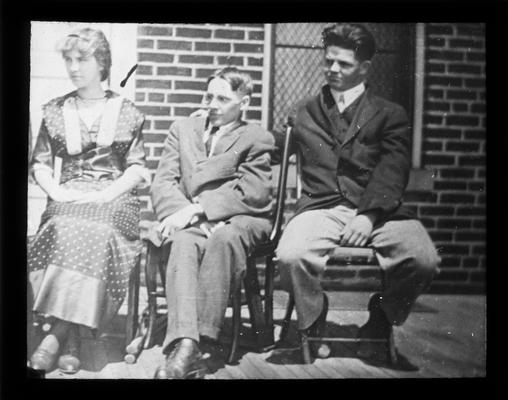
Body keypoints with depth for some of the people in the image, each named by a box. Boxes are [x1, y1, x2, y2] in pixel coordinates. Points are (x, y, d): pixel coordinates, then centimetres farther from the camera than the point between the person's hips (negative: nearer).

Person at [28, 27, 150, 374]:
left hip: (114, 197, -1)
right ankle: (71, 339, -31)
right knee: (65, 232, -34)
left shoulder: (126, 112, 11)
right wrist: (57, 192, -5)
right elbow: (40, 163, 15)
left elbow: (137, 167, 7)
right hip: (67, 198, 1)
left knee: (96, 233, -35)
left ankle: (57, 333, -33)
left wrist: (106, 194, -10)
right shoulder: (55, 111, 17)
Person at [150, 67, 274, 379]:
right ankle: (185, 346, -49)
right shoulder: (182, 129, 20)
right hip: (191, 220, 2)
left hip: (239, 219, -2)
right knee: (183, 243, -34)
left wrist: (197, 210, -16)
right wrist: (185, 214, -11)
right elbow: (162, 183, 10)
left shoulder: (258, 139, 8)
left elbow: (251, 193, -6)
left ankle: (199, 339, -39)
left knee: (224, 238, -38)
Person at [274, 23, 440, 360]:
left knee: (424, 259, -29)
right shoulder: (305, 113, 24)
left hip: (378, 210, 0)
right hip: (321, 208, 1)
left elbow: (393, 172, 0)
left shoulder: (390, 114, 15)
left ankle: (380, 321, 5)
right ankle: (314, 326, 1)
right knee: (290, 255, -33)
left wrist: (369, 215, -16)